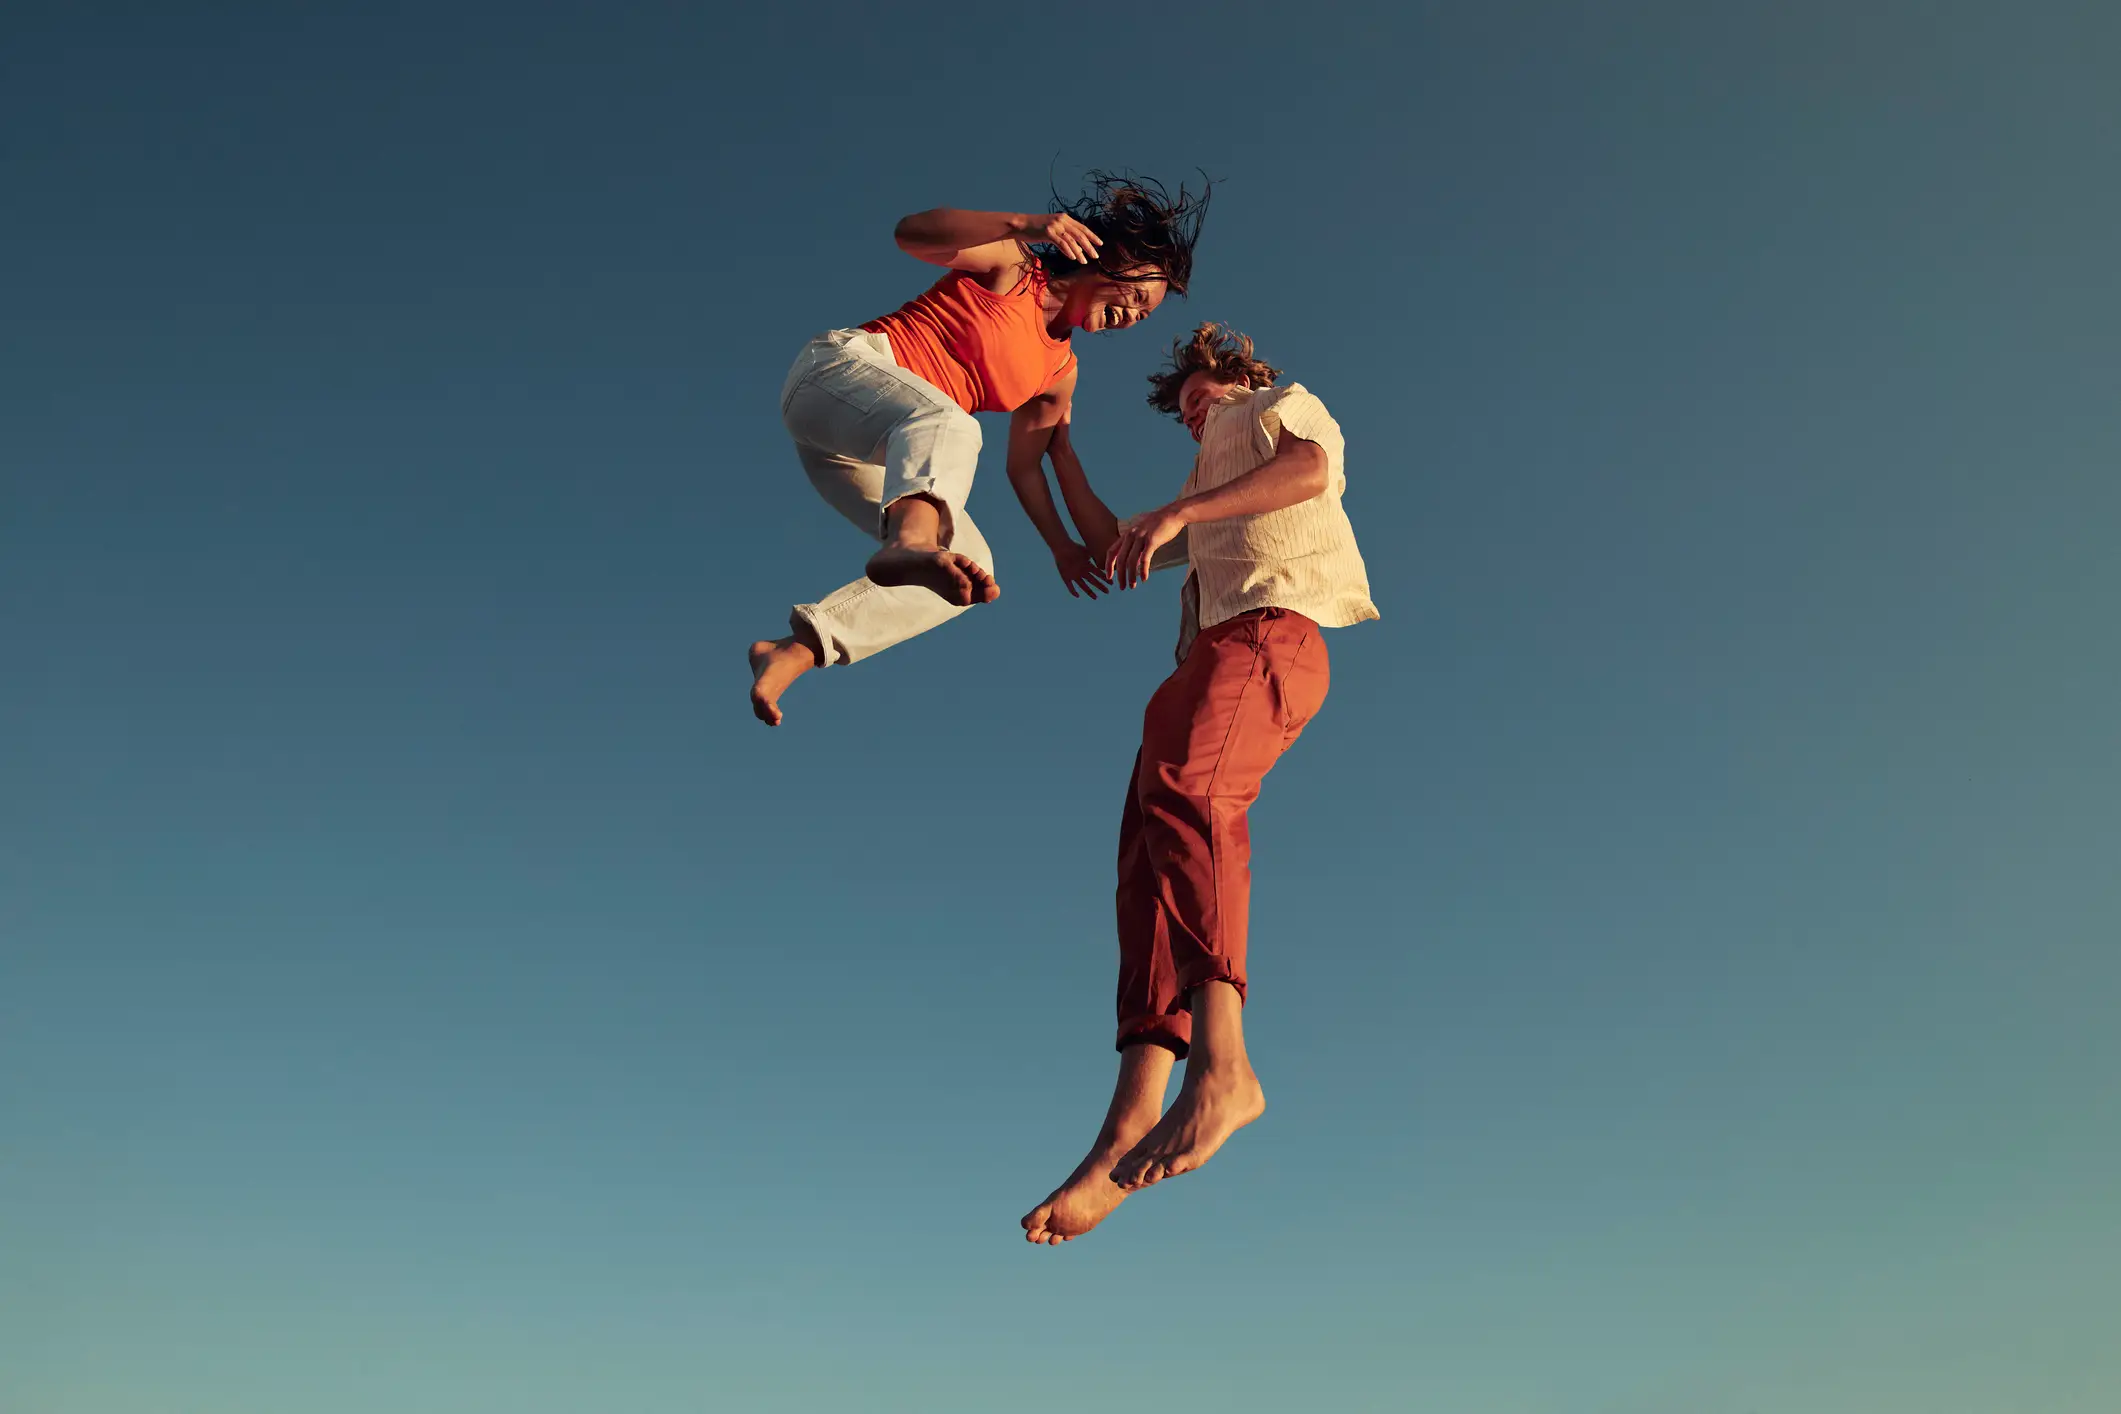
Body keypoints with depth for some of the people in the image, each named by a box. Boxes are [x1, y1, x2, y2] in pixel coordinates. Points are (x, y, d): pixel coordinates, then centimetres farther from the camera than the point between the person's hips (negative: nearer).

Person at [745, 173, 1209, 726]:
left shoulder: (1059, 371, 20)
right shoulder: (1012, 266, 2)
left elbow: (1024, 465, 23)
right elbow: (912, 233, -14)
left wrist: (1060, 545, 13)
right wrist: (1022, 225, -27)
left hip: (864, 451, 8)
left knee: (969, 563, -10)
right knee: (948, 424, -38)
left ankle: (796, 649, -19)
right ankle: (909, 544, -71)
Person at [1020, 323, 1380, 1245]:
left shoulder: (1286, 403, 24)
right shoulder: (1208, 496, 45)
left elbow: (1310, 469, 0)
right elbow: (1109, 547, 45)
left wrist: (1176, 512, -10)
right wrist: (1056, 444, 48)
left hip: (1272, 628, -7)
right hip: (1213, 651, 7)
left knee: (1184, 787, -34)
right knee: (1149, 858, -15)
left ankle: (1221, 1065, -46)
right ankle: (1134, 1117, -28)